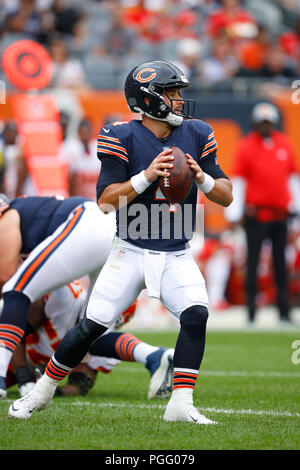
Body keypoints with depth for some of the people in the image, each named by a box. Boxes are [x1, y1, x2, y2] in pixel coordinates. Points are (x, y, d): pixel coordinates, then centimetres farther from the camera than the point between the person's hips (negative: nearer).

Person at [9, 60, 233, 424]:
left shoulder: (196, 135, 2)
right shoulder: (123, 138, -9)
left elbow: (226, 196, 3)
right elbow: (106, 201, -14)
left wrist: (202, 178, -17)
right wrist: (147, 177, -26)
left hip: (176, 257, 3)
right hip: (131, 253, -3)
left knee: (196, 315, -21)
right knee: (91, 326, -6)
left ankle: (181, 405, -17)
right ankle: (42, 392, 15)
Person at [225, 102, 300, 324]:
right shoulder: (246, 146, -2)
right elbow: (238, 181, -3)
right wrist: (235, 214, -8)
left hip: (280, 213, 4)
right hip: (256, 213, -4)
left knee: (281, 263, 8)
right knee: (253, 262, -4)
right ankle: (251, 310, -1)